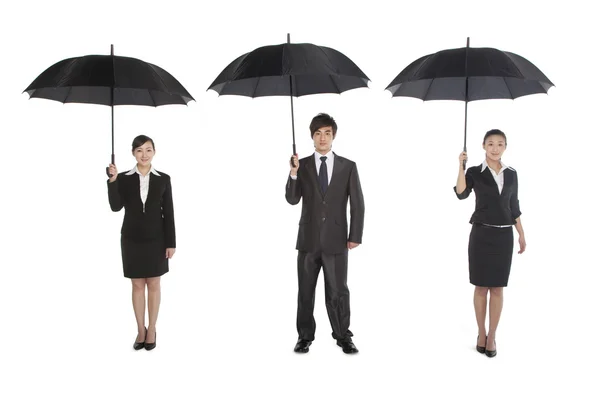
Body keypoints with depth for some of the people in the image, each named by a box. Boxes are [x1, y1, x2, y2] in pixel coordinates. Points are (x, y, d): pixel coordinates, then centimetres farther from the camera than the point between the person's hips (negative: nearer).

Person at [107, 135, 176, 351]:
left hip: (155, 239, -1)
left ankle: (152, 330, 20)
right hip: (132, 239, 1)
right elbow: (116, 207, -14)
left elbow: (168, 213, -2)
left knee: (153, 285, 8)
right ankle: (141, 330, 21)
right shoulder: (124, 178, -2)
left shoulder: (163, 179, -3)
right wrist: (112, 180, -25)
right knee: (137, 285, 9)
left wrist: (171, 243, -4)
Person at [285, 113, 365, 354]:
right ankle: (305, 336, 19)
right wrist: (293, 173, -21)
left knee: (338, 291, 3)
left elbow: (357, 204, 2)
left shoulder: (348, 167, 2)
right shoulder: (302, 165, 4)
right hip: (308, 239, 1)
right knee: (305, 291, 8)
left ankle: (343, 337, 13)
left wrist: (355, 236, -4)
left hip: (336, 240, -1)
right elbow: (292, 199, -5)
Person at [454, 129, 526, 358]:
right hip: (481, 234, -2)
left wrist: (521, 235, 10)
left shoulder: (511, 174, 7)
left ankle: (492, 336, 13)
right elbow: (461, 194, -20)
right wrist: (461, 166, -25)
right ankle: (481, 334, 18)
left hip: (503, 236, 2)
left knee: (497, 288, 5)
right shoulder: (475, 172, -2)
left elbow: (514, 207, 12)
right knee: (481, 286, 5)